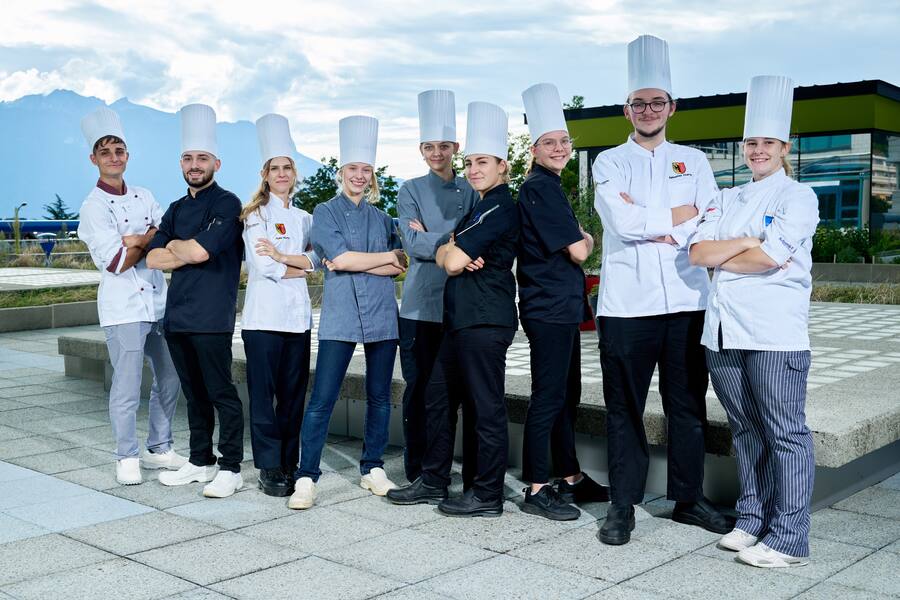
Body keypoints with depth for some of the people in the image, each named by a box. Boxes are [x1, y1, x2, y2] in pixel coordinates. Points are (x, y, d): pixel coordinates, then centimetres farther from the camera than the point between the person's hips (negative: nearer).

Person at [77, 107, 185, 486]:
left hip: (158, 301, 7)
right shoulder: (94, 207, -7)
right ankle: (127, 458, 11)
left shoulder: (144, 197, 12)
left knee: (169, 380, 12)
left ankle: (159, 449, 26)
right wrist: (151, 239, -6)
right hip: (123, 306, -6)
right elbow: (116, 262, -15)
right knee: (127, 388, -4)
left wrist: (136, 240, -11)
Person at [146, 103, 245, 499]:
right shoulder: (177, 209, 17)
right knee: (194, 394, 14)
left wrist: (175, 246, 1)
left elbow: (200, 251, -19)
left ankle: (230, 469, 5)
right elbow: (154, 258, 7)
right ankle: (201, 462, 25)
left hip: (211, 317, -7)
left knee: (221, 394, -3)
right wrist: (189, 252, -6)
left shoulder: (227, 204, -5)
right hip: (178, 314, 7)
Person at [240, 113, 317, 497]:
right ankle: (269, 469, 4)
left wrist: (283, 257, -12)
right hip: (264, 314, -5)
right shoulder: (255, 215, 0)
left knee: (294, 393, 7)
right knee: (263, 394, -3)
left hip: (298, 314, 5)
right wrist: (301, 266, -3)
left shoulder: (304, 218, 16)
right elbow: (263, 266, -11)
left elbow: (318, 257, 2)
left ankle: (290, 465, 16)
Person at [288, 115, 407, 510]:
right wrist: (386, 256, -4)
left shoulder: (382, 218, 15)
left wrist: (354, 263, -8)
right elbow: (338, 258, -11)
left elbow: (399, 268, 6)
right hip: (339, 316, -4)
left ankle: (373, 469, 21)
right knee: (322, 398, -8)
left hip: (381, 315, 4)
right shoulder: (326, 212, 4)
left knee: (379, 396, 9)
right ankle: (306, 478, -2)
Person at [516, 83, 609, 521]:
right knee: (548, 396, -5)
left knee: (567, 395, 15)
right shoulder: (539, 188, -14)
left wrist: (578, 240, 5)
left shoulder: (548, 187, 17)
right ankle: (536, 490, 3)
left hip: (563, 305, 10)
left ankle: (571, 479, 26)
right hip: (548, 308, -10)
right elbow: (578, 252, -15)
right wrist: (587, 240, 4)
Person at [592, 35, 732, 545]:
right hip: (626, 305, -2)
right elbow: (622, 223, -11)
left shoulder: (694, 161, 14)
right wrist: (681, 214, -5)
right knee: (625, 407, 4)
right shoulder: (610, 162, 7)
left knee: (688, 405, 10)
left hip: (687, 302, 2)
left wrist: (648, 222, -11)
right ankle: (623, 505, 13)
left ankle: (689, 499, 23)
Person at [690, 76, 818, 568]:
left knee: (784, 433, -3)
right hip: (724, 330, 6)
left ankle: (789, 539, 3)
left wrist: (720, 257, -1)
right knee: (746, 430, 13)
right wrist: (746, 242, -9)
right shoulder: (727, 200, 17)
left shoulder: (798, 196, 0)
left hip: (775, 331, -6)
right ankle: (752, 520, 24)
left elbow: (773, 257, -14)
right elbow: (698, 252, 4)